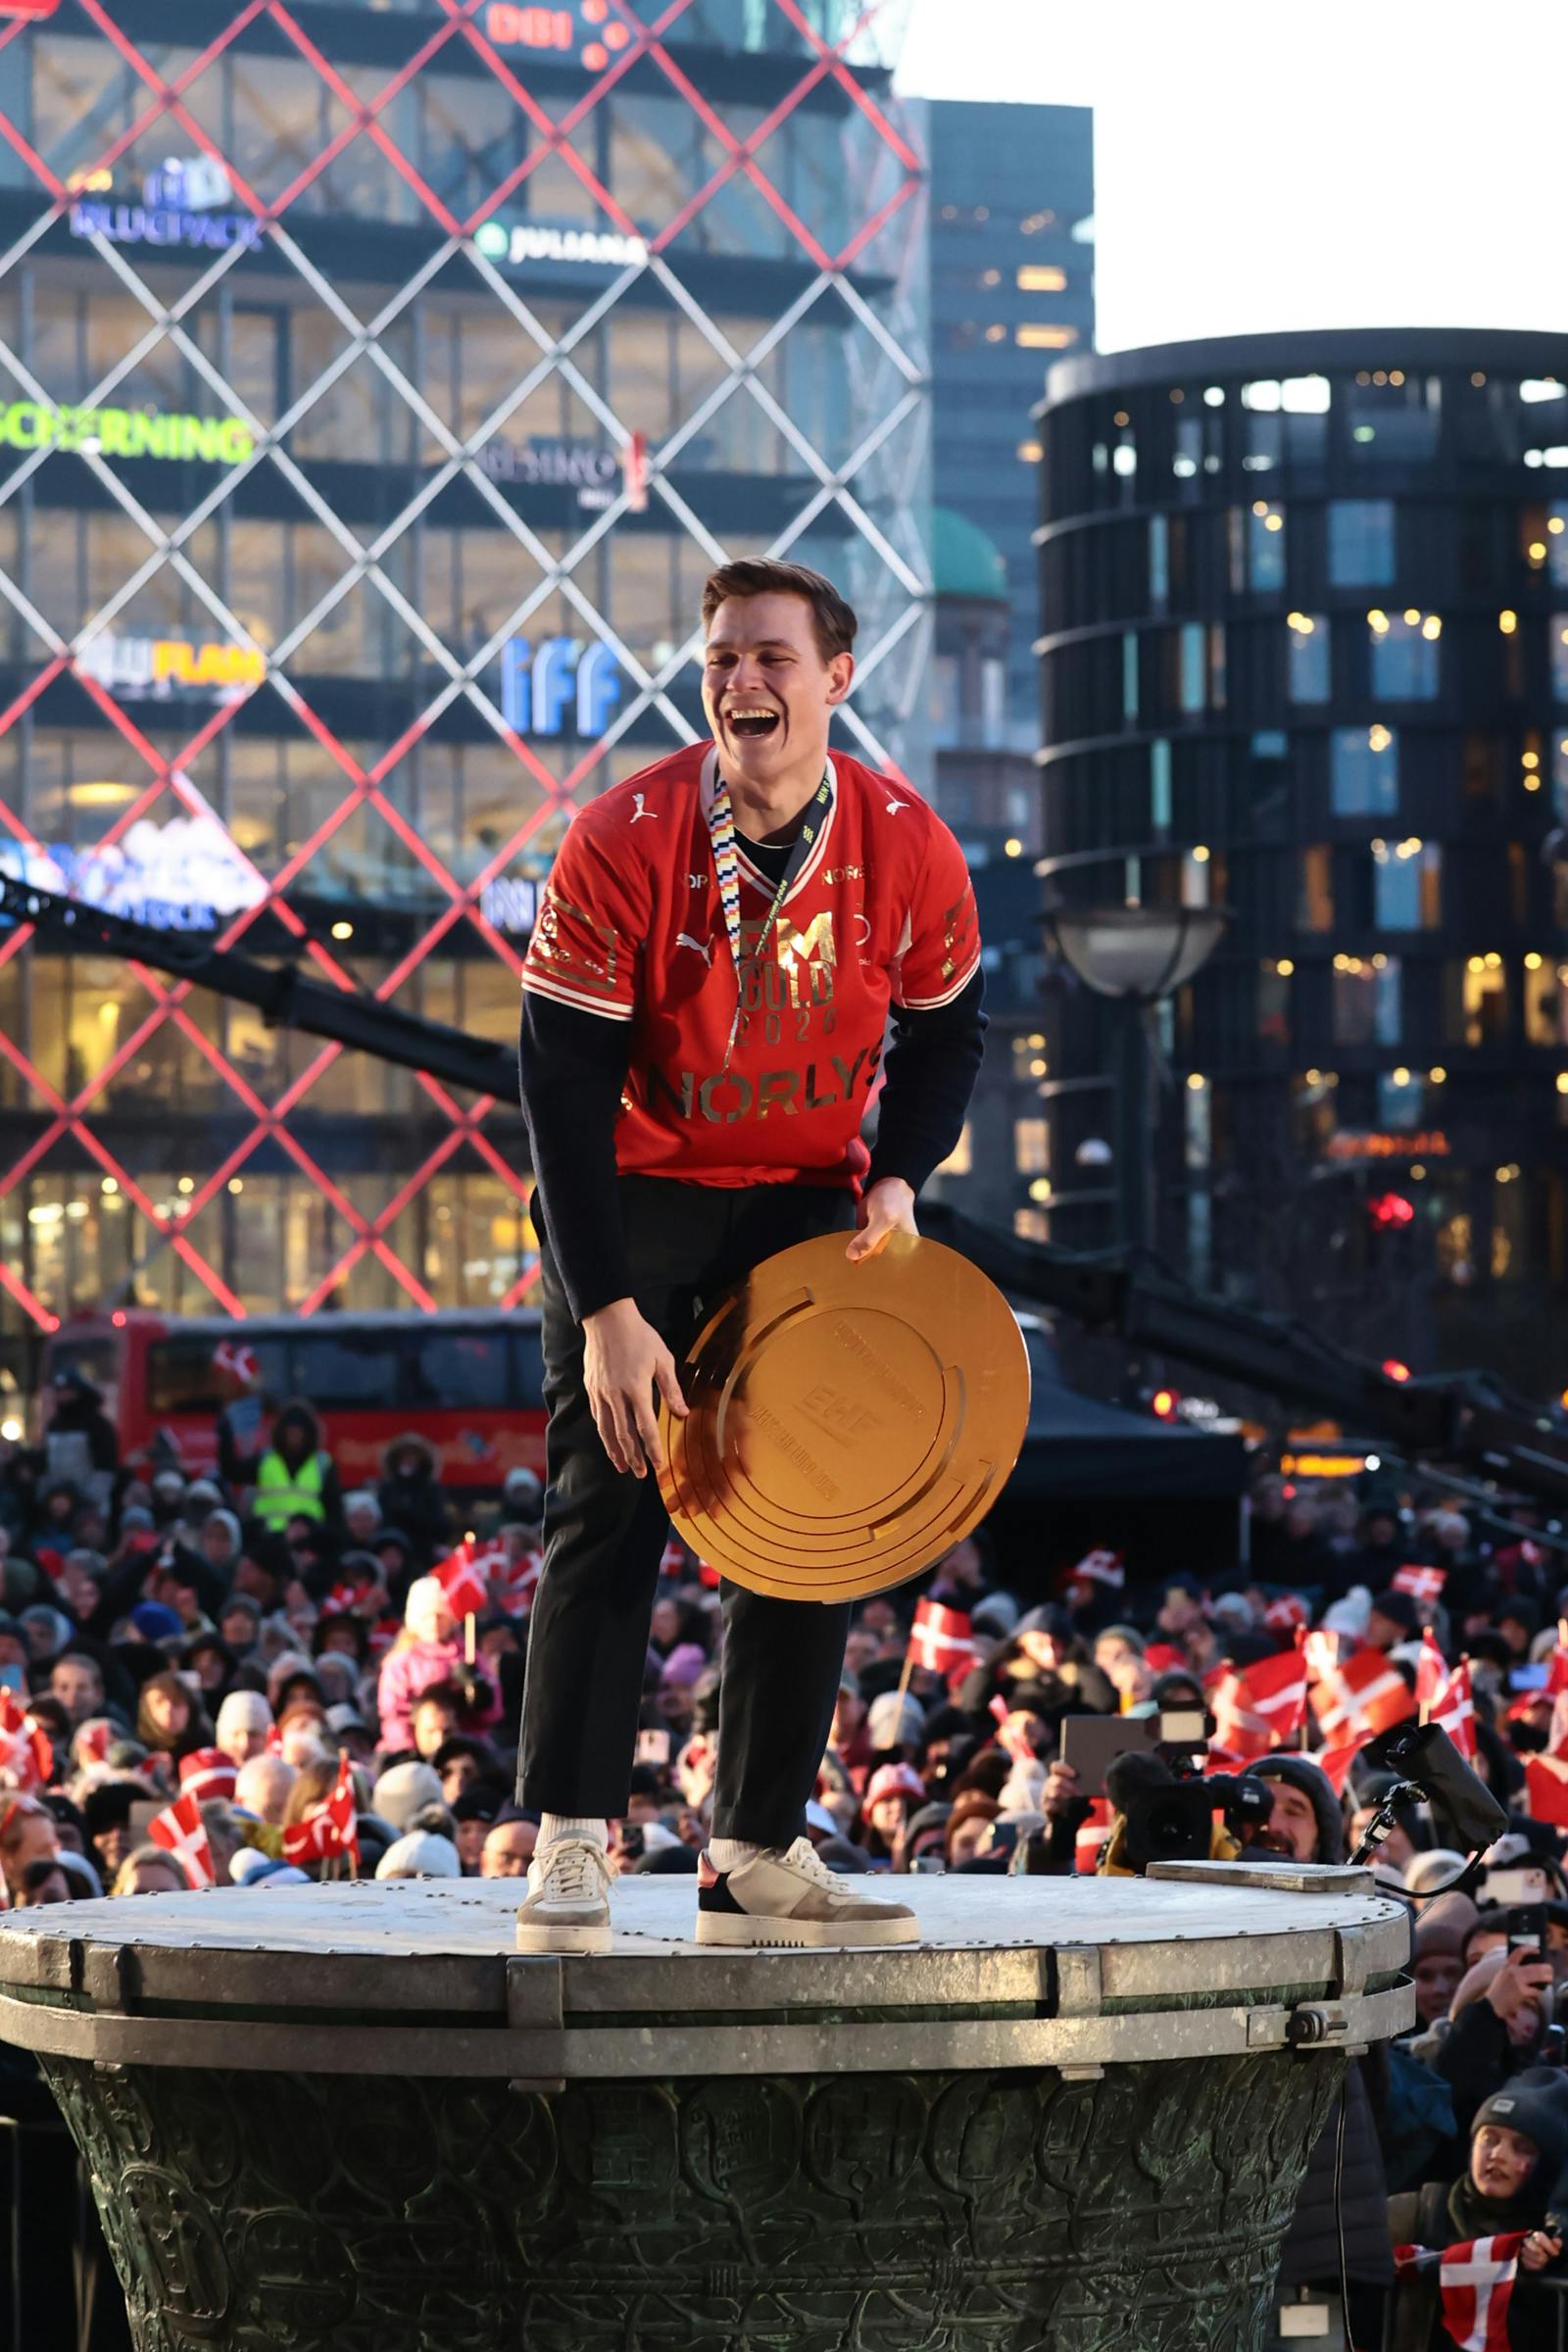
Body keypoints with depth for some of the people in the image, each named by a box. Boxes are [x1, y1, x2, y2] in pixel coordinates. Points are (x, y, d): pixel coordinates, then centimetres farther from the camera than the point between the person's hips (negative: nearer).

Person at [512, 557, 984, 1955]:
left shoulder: (910, 849, -12)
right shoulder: (626, 842, -20)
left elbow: (946, 1028, 8)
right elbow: (563, 1081, -19)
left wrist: (900, 1174, -10)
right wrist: (606, 1310, -25)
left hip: (809, 1204, 3)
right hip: (637, 1194, -3)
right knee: (611, 1507, -11)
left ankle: (757, 1861, 7)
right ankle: (571, 1852, -8)